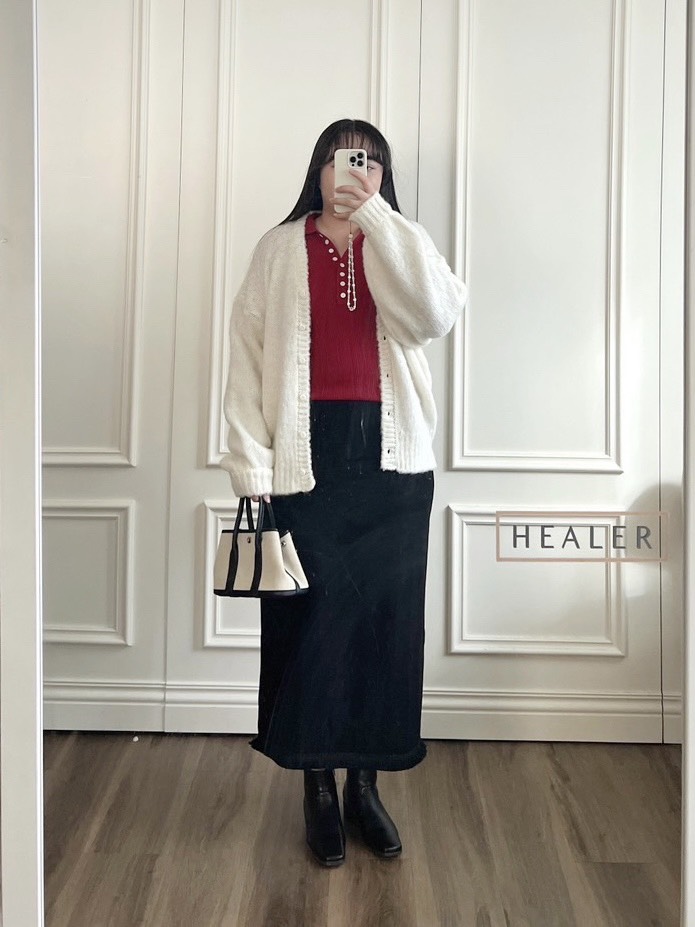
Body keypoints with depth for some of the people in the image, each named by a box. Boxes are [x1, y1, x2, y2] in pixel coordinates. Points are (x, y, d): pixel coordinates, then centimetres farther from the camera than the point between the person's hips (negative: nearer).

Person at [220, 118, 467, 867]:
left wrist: (376, 216, -11)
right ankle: (318, 785, 22)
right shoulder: (280, 247, 6)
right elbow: (248, 351, 0)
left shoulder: (400, 245, 9)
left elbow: (440, 312, -13)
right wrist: (249, 459, -9)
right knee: (311, 616, 3)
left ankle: (365, 782, 24)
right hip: (308, 454, -1)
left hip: (391, 454, 2)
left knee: (385, 615, 6)